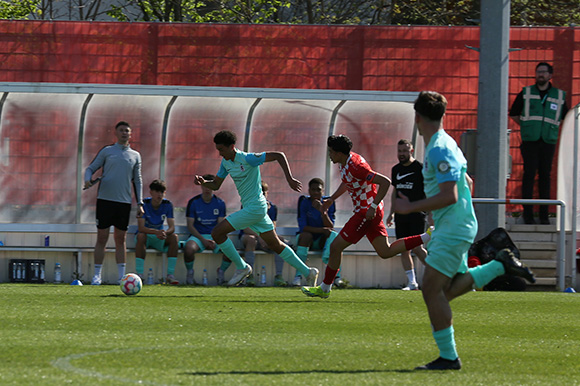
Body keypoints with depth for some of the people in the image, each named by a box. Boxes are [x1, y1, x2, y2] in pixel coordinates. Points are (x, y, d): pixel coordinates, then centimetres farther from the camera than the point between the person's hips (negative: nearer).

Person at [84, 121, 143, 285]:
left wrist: (139, 203, 9)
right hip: (105, 199, -2)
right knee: (102, 238, -2)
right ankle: (97, 275, 3)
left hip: (124, 202, 2)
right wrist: (88, 179, -16)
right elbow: (91, 168, 6)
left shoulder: (135, 155, 13)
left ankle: (122, 276, 7)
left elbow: (137, 180, 16)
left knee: (121, 240, 5)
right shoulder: (107, 151, 5)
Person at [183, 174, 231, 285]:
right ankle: (190, 272, -7)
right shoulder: (193, 202, -1)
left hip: (214, 236, 2)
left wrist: (215, 241, -14)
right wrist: (203, 240, -15)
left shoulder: (220, 203, 5)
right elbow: (190, 226, -3)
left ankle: (221, 271, 0)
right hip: (198, 235, -2)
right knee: (189, 248, -37)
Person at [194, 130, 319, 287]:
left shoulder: (247, 159, -17)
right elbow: (216, 185, 16)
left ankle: (242, 267, -1)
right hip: (249, 207, 9)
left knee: (217, 232, -12)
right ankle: (307, 272, 18)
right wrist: (203, 182, -6)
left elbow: (279, 155, -16)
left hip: (255, 207, -9)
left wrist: (289, 179, -22)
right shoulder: (226, 162, 8)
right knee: (276, 245, 13)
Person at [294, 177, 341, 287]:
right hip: (308, 240, -2)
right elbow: (303, 227, -19)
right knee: (305, 235, -34)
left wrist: (323, 212, -32)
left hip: (322, 241, 2)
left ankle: (337, 276, -37)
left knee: (333, 235, -28)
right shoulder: (304, 202, -11)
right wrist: (322, 230, -31)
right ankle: (298, 276, -35)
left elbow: (330, 227, -14)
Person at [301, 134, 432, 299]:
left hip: (367, 213, -10)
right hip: (365, 212, 10)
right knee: (385, 252, 13)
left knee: (336, 247, -4)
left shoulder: (355, 167, -25)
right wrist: (332, 199, 17)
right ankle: (428, 237, 12)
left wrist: (373, 207, -27)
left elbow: (385, 182, -27)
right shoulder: (344, 163, 5)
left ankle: (324, 288, 8)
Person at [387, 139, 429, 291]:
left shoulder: (420, 168, -6)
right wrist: (392, 213, 20)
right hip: (401, 214, 6)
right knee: (404, 249, 2)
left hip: (417, 214, -6)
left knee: (417, 248, -14)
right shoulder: (396, 170, 13)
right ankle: (412, 282, 7)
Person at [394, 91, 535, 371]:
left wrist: (411, 208, -20)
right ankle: (501, 265, 16)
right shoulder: (444, 144, 14)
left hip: (453, 229, -10)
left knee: (432, 289, -10)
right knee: (448, 290, 13)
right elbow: (467, 182, 26)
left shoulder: (439, 150, -18)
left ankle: (448, 356, -7)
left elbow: (449, 196, -26)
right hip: (452, 228, 10)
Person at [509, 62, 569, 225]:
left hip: (548, 142, 1)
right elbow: (514, 114, 14)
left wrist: (553, 128, 11)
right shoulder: (526, 93, 5)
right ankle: (528, 214, -2)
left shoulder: (559, 96, 8)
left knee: (545, 176, 2)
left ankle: (544, 215, 7)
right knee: (529, 175, -6)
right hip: (529, 142, -1)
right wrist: (526, 126, 7)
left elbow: (565, 117, 22)